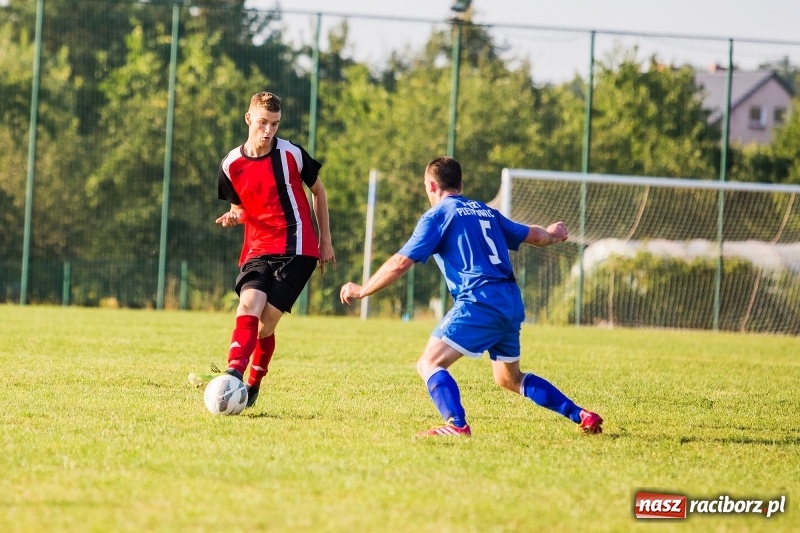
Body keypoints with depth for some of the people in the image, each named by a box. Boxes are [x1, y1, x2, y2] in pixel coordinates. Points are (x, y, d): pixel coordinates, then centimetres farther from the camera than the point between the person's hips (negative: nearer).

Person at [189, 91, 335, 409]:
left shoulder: (292, 155, -4)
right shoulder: (231, 165, 3)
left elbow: (318, 191, 11)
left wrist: (326, 241, 12)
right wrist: (233, 217, -9)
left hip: (296, 249, -2)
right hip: (257, 249, 2)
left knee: (265, 322, -10)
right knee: (248, 305, -23)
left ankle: (252, 387, 6)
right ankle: (233, 376, -36)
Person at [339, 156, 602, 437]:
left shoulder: (437, 216, 2)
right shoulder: (486, 212, 21)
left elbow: (400, 263, -3)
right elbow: (534, 236, 32)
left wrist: (361, 291, 8)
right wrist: (553, 235, 56)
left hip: (480, 302, -7)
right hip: (512, 303, 7)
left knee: (429, 364, -9)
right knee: (509, 379, 24)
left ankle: (456, 425, -33)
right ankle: (582, 415, 20)